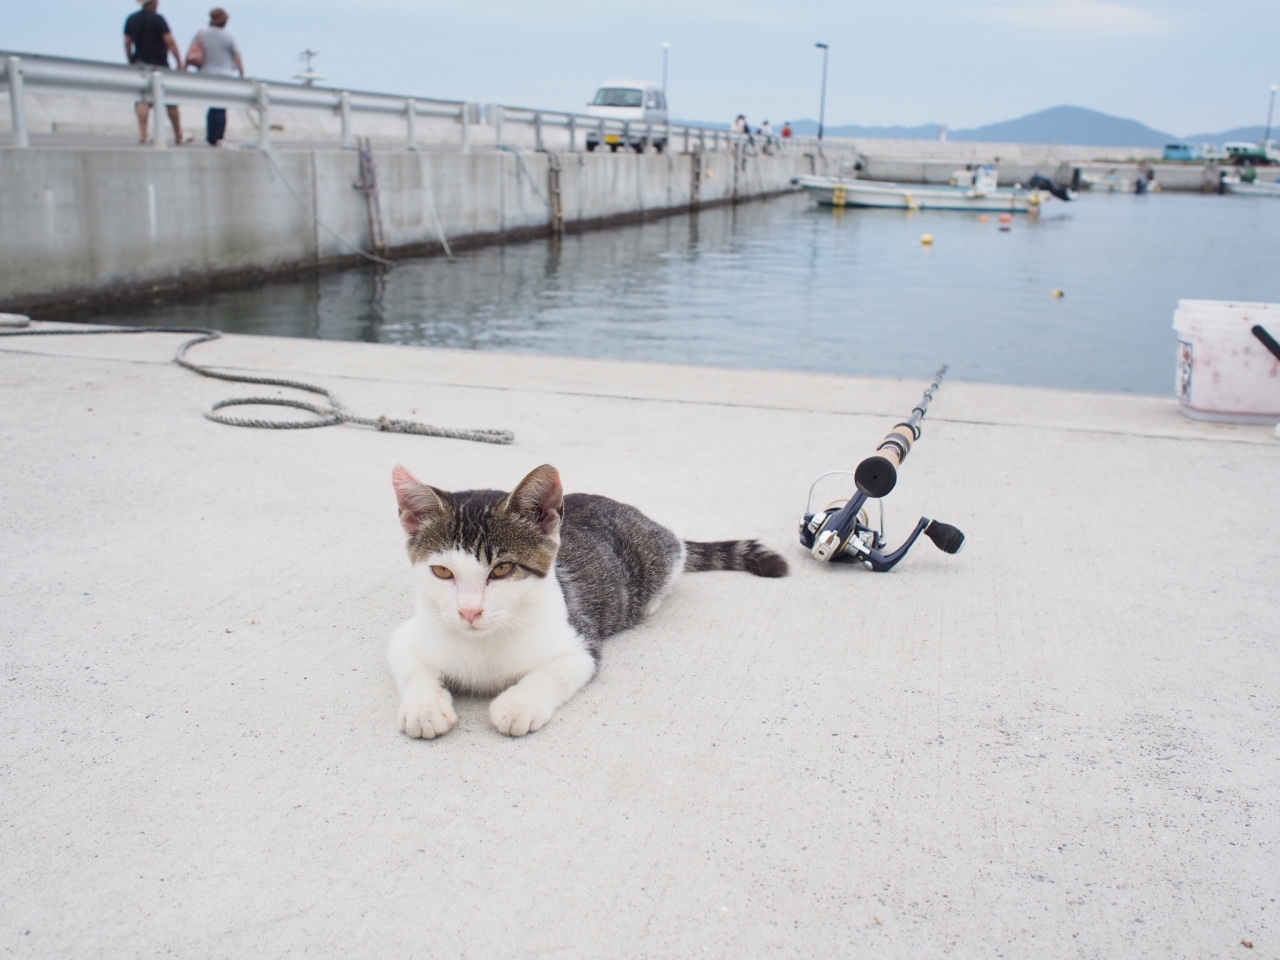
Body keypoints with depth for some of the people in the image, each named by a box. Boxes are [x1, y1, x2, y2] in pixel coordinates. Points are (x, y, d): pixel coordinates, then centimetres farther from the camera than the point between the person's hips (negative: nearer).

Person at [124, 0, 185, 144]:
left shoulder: (131, 20, 8)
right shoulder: (157, 19, -8)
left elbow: (127, 44, 8)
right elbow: (170, 42, -14)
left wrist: (132, 63, 16)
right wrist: (180, 62, -11)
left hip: (140, 64, 4)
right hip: (159, 65, -4)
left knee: (143, 100, 0)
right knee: (171, 101, 5)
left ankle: (142, 133, -12)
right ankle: (178, 134, 11)